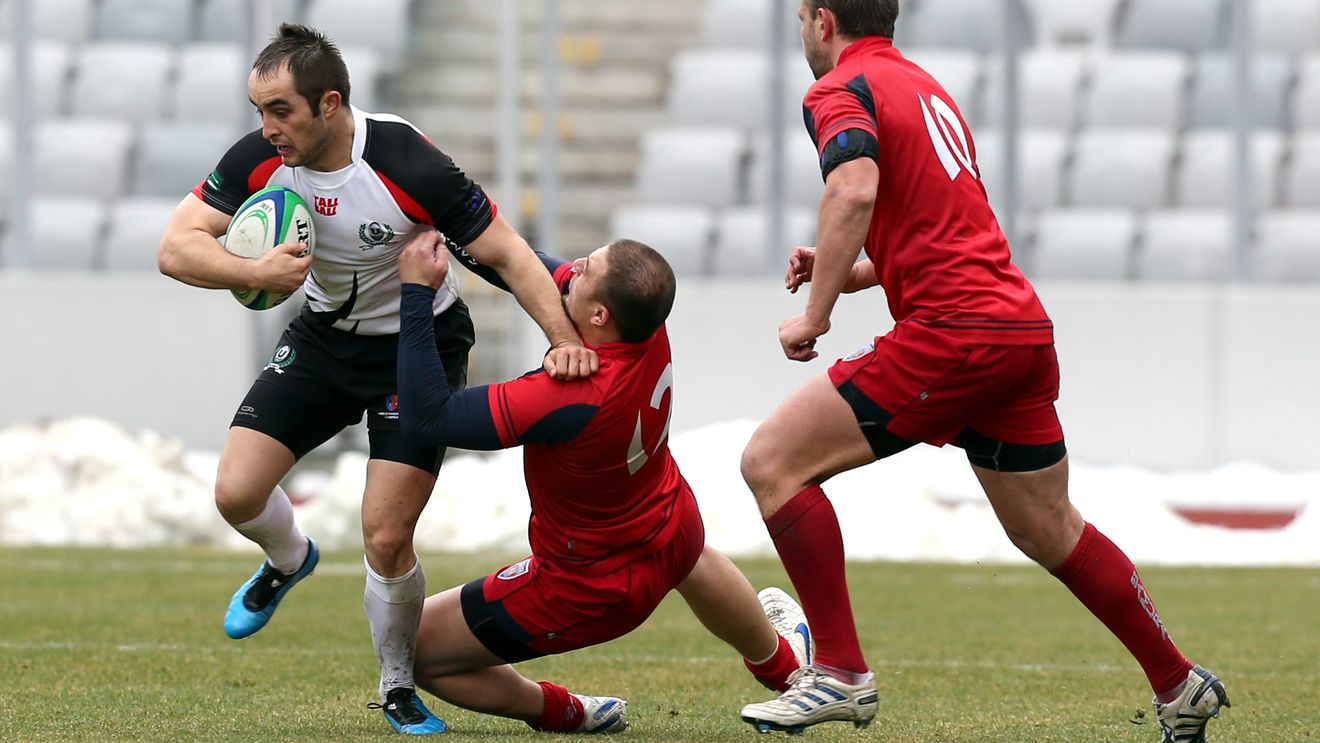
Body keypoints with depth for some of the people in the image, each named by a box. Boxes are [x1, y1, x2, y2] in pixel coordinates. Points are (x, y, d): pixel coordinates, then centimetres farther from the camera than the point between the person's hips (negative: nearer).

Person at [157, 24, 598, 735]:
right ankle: (288, 561, 31)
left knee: (385, 541, -11)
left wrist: (565, 339, -33)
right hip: (324, 336, 4)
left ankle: (399, 690, 16)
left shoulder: (412, 167, -30)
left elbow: (506, 254, -21)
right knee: (237, 494, -7)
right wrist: (255, 271, -35)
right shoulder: (260, 160, -18)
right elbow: (176, 247, -17)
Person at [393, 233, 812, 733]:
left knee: (412, 648, 2)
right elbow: (546, 270, -2)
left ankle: (563, 712, 18)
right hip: (674, 533, 7)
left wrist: (417, 292, -36)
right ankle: (783, 665, 70)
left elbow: (426, 416, -39)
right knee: (690, 555, 44)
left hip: (593, 588, -7)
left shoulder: (572, 399, -43)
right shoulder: (649, 322, -23)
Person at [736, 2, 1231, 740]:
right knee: (1051, 534, 21)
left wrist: (816, 311, -19)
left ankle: (841, 673, -7)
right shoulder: (923, 85, 24)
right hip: (1025, 328, 9)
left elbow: (855, 188, -24)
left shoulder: (839, 90, -3)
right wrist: (845, 272, 21)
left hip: (952, 334, -9)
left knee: (772, 460, -5)